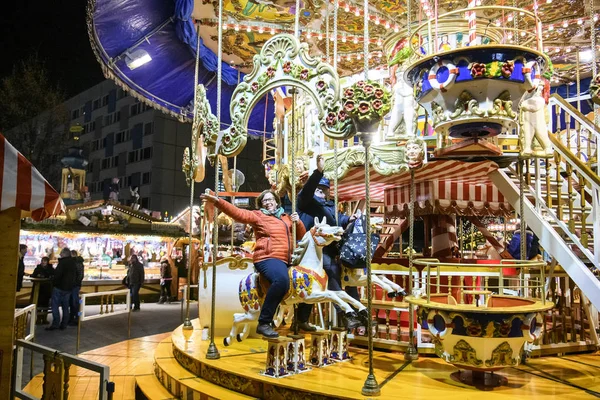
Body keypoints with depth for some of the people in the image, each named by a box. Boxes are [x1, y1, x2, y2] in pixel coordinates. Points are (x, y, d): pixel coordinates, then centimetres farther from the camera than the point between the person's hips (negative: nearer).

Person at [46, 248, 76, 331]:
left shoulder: (63, 262, -15)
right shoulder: (73, 263, 11)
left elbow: (57, 274, -21)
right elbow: (76, 276, 19)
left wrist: (54, 282, -7)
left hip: (59, 287, -8)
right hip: (69, 287, 8)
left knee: (55, 306, -2)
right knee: (65, 307, 12)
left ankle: (55, 324, -6)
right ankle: (64, 324, 14)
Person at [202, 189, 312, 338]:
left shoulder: (286, 218, 21)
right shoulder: (258, 215, 6)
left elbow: (301, 236, 23)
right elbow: (238, 213, -7)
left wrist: (298, 223, 4)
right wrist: (217, 201, -18)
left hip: (287, 260, 8)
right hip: (268, 258, -7)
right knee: (282, 280, -38)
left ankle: (303, 320, 32)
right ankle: (263, 324, -27)